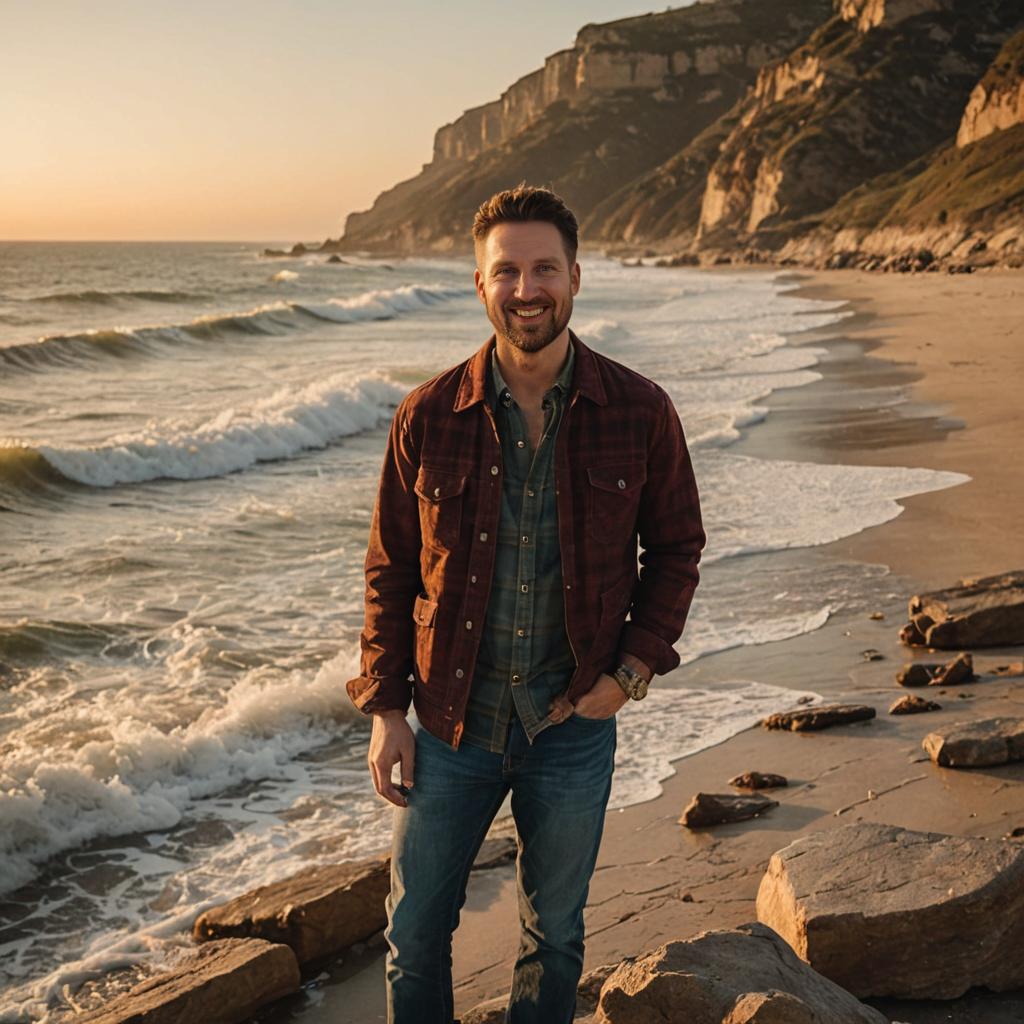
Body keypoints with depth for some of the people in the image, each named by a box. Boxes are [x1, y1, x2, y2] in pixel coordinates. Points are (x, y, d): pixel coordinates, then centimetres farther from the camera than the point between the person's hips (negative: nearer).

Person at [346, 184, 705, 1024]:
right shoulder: (428, 418, -8)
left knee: (554, 938, 18)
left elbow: (677, 546, 4)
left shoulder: (639, 412, -8)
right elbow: (391, 572, 0)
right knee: (415, 930, 13)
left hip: (575, 726, 0)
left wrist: (635, 665, -7)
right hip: (452, 722, 0)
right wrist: (385, 709, -2)